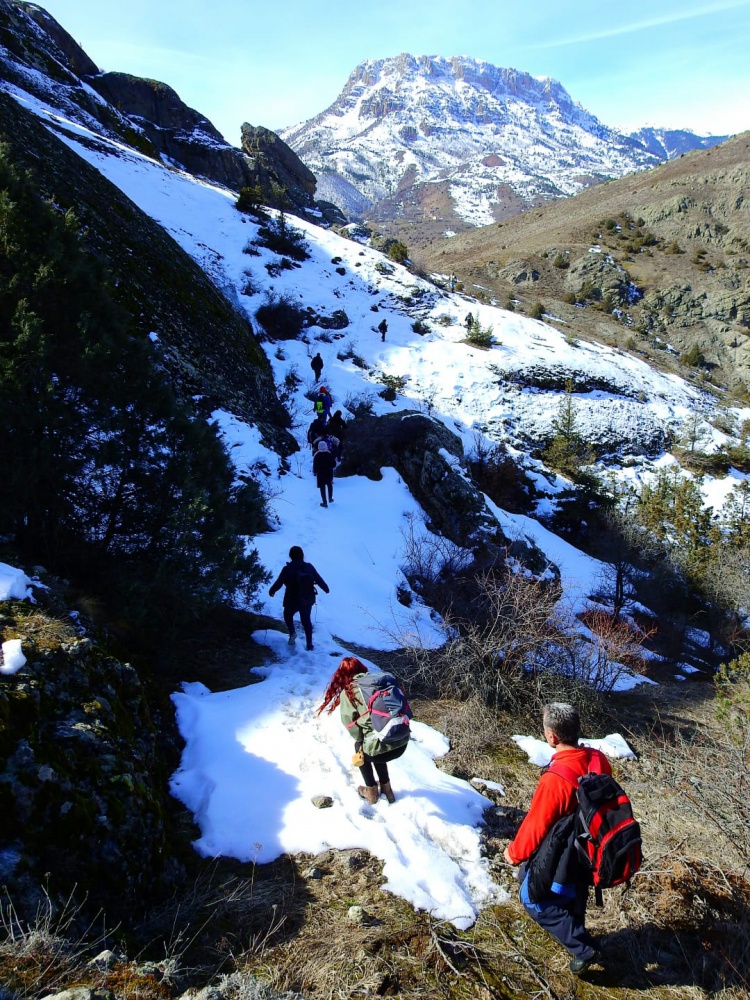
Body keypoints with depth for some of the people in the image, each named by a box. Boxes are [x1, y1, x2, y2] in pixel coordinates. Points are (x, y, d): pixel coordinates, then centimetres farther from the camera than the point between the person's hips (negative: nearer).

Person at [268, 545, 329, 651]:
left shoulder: (287, 569, -17)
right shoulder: (309, 567, -8)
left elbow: (278, 583, -10)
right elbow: (319, 580, 0)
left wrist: (271, 591, 10)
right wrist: (326, 589, 18)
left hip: (292, 601, -3)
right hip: (308, 600, 3)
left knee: (288, 614, 26)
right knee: (306, 620, 21)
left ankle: (292, 633, 2)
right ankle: (309, 643, 19)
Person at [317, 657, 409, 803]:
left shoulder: (347, 692, 2)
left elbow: (350, 722, -2)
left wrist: (360, 738, 20)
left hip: (380, 749, -4)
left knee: (360, 746, 32)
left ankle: (371, 792, 39)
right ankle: (386, 789, 45)